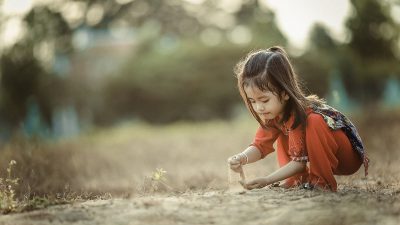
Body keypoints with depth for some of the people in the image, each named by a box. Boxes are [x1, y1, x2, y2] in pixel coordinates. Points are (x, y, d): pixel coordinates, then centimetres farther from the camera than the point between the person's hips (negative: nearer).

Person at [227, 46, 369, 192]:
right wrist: (242, 158, -29)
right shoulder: (274, 112, -6)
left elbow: (300, 161, -26)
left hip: (350, 156, -8)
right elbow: (260, 145, -7)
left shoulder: (301, 114, -30)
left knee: (314, 122, -32)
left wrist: (267, 180, -30)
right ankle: (296, 180, -1)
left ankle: (323, 181, -22)